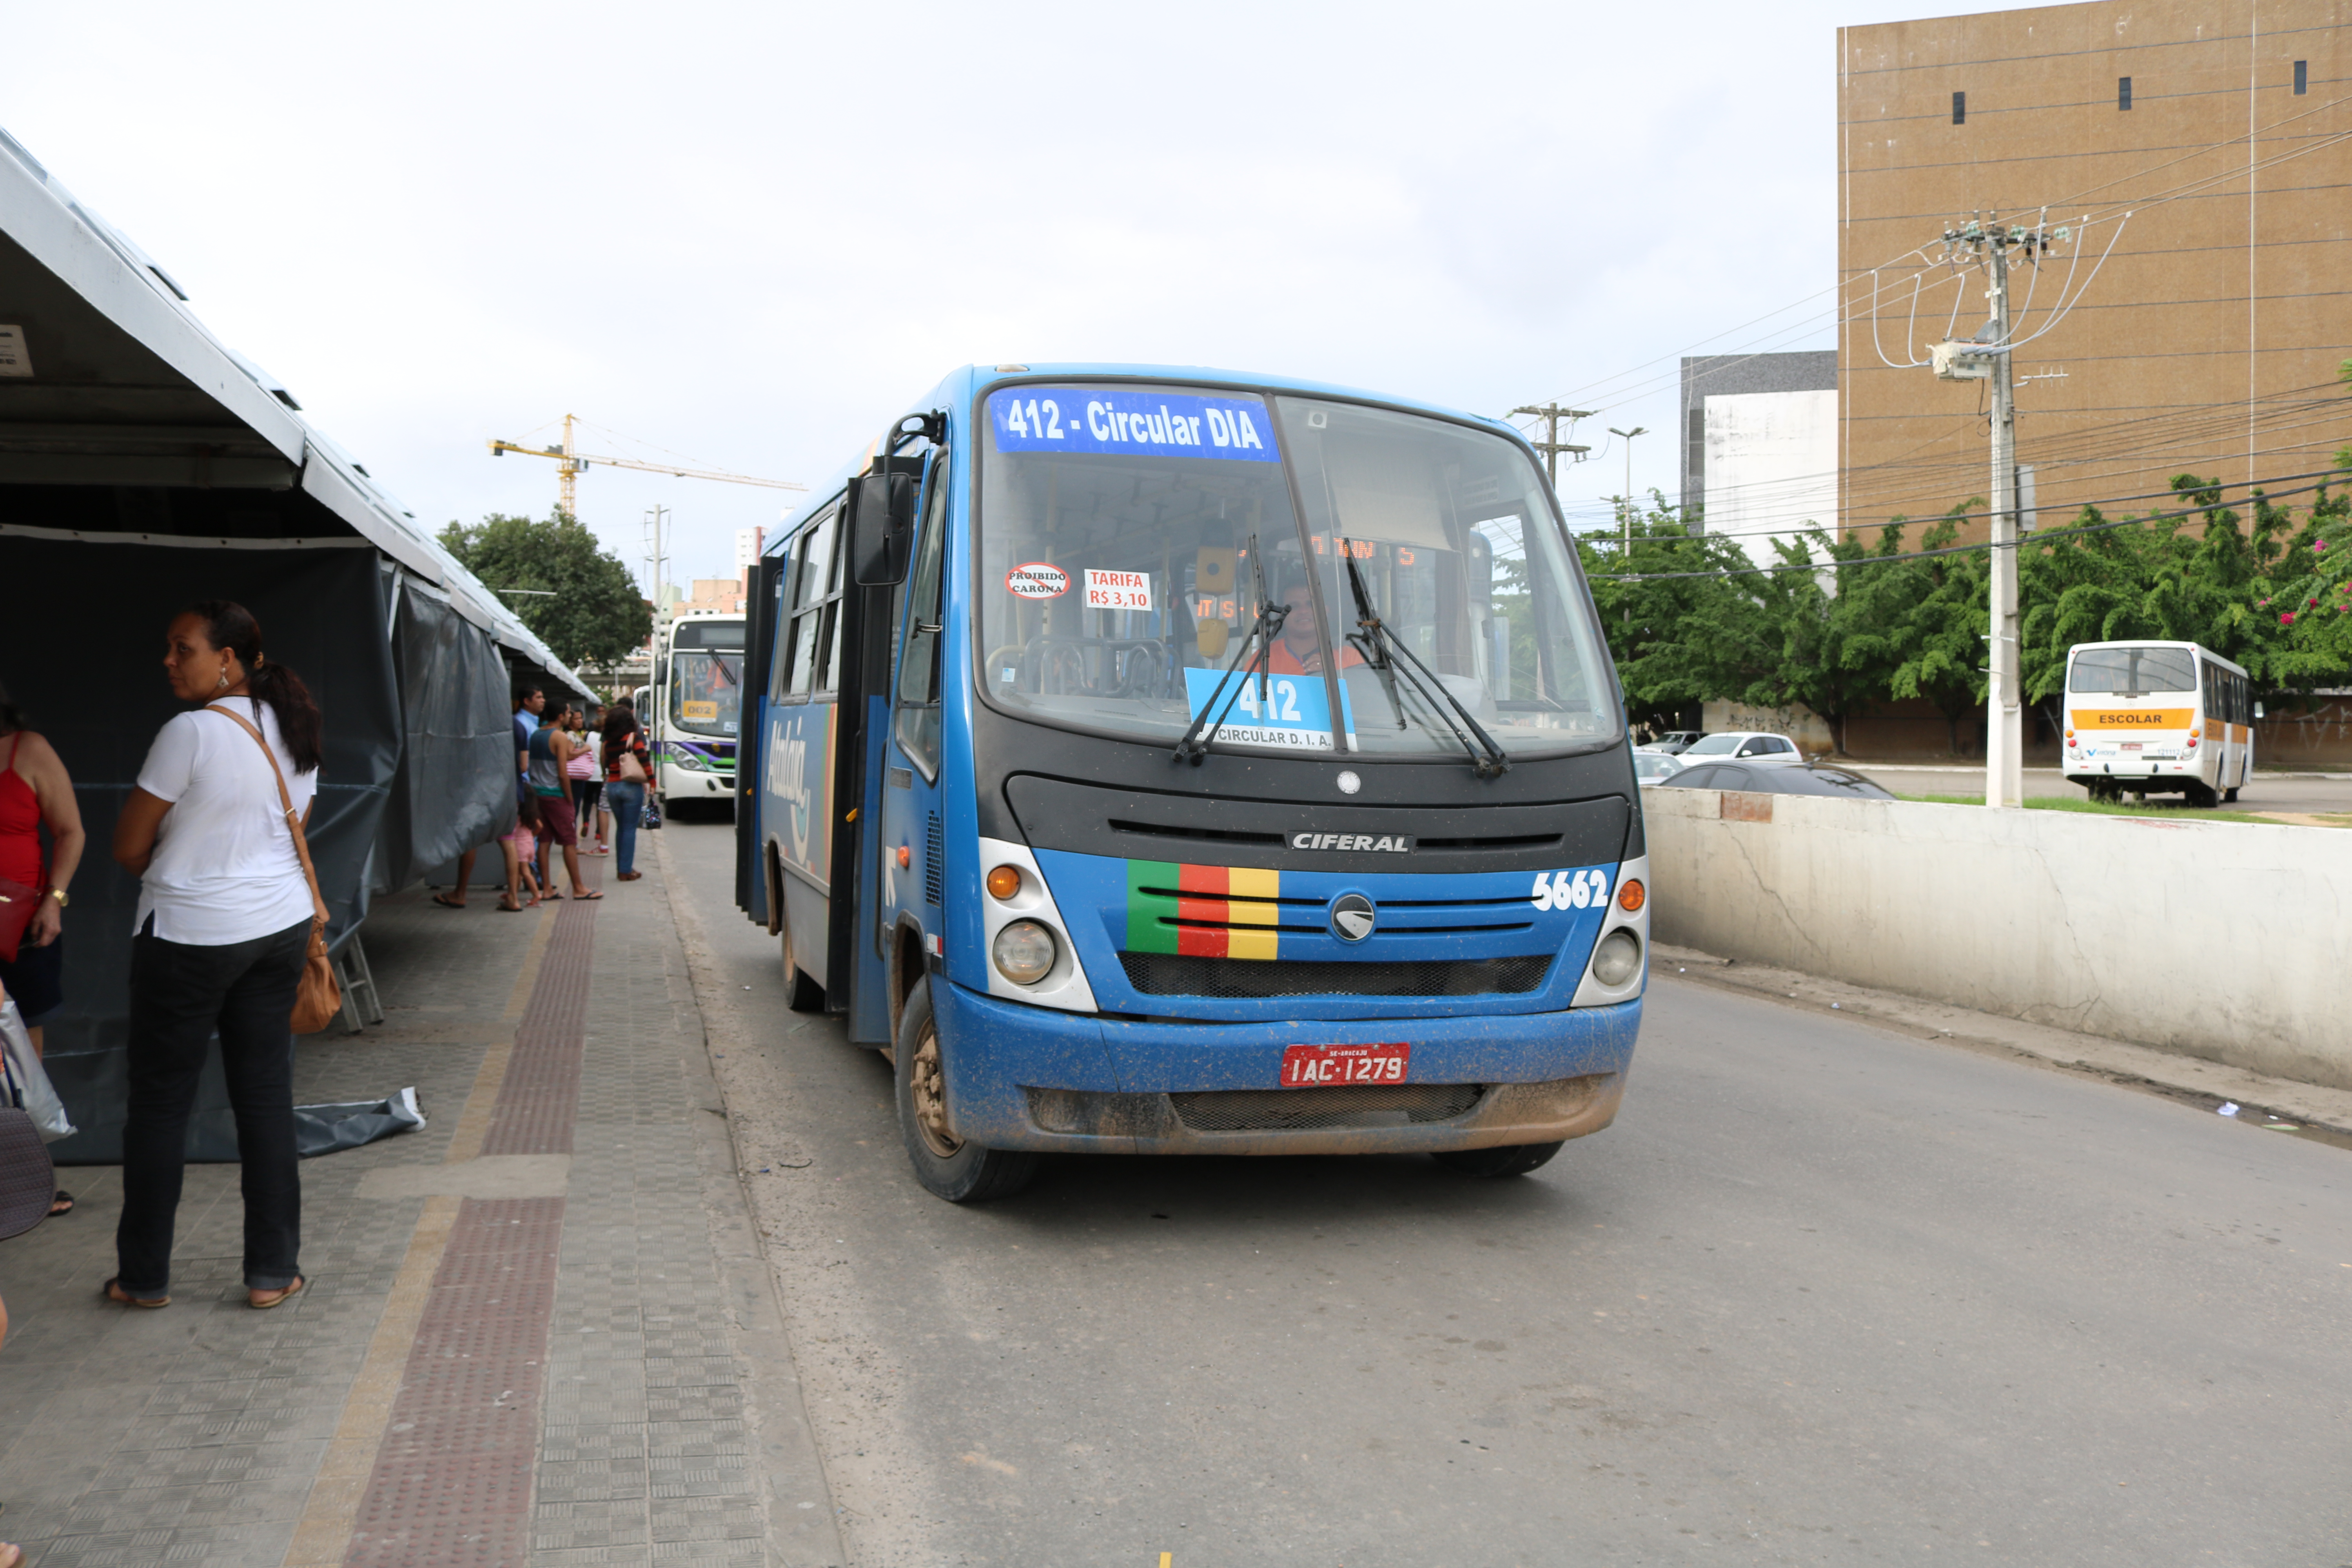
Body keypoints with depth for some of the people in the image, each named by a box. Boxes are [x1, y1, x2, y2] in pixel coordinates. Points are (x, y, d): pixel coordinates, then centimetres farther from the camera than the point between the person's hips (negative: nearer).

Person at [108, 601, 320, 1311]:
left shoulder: (191, 732, -17)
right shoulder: (294, 730, 5)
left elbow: (129, 848, -10)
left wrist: (169, 870, 10)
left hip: (190, 936, -6)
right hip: (279, 929, 6)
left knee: (159, 1103, 8)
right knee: (266, 1098, 9)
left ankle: (144, 1277, 17)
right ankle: (272, 1272, 13)